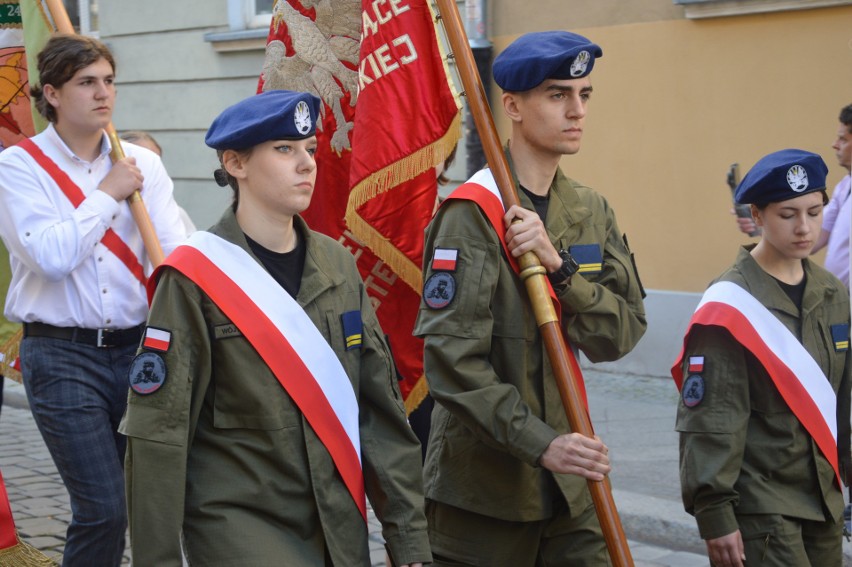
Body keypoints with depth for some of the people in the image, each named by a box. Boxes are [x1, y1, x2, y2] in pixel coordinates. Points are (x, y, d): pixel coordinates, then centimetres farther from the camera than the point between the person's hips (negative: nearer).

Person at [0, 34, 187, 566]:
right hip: (63, 356, -4)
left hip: (137, 344, 4)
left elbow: (174, 249, -3)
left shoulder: (143, 164, 9)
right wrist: (108, 194, -7)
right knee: (104, 508, -11)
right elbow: (52, 255, -16)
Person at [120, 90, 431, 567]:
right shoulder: (194, 279, -9)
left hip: (341, 529, 5)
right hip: (237, 523, -5)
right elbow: (157, 434, -9)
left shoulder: (337, 265, 8)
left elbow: (382, 405, 8)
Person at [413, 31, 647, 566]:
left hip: (571, 484, 6)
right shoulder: (473, 213, -12)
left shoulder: (593, 212, 9)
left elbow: (622, 333, -2)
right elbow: (452, 358, -18)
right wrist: (540, 444, -23)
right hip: (482, 487, -5)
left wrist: (559, 267, -17)